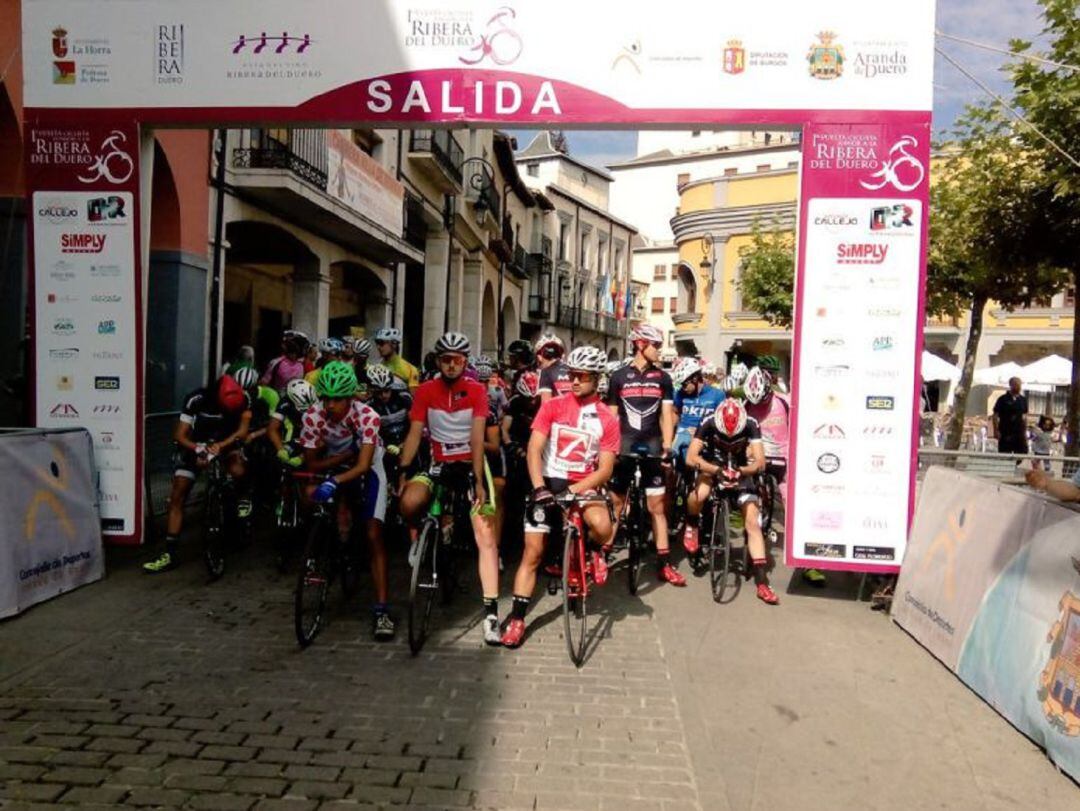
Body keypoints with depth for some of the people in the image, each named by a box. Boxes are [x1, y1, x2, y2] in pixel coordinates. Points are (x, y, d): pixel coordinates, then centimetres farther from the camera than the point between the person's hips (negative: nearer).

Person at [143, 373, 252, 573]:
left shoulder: (243, 399, -21)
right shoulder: (196, 400, -25)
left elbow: (242, 430, -26)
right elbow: (179, 435, -23)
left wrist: (220, 446, -43)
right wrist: (199, 449, -42)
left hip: (227, 444, 0)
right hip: (195, 446, 0)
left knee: (237, 470, -36)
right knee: (177, 498, -6)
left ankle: (242, 497, -2)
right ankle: (169, 554, 1)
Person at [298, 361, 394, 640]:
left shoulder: (367, 416, -31)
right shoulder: (313, 416, -24)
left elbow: (363, 465, -37)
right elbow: (311, 464, -16)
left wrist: (335, 481, -54)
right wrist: (345, 455, -30)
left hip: (367, 468, -5)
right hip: (334, 465, 5)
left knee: (374, 534, -15)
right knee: (310, 494, -21)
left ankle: (381, 609, -13)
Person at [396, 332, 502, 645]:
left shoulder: (476, 391, -6)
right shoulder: (426, 391, 0)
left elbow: (477, 438, -15)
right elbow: (415, 434, -5)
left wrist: (478, 481, -23)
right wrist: (403, 472, -16)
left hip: (471, 464, -1)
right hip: (439, 464, 2)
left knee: (486, 535, -14)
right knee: (409, 502, -30)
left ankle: (491, 611, -11)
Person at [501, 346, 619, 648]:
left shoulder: (608, 420, -1)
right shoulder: (552, 406, -1)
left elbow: (605, 469, -5)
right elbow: (534, 450, -8)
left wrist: (575, 489, -20)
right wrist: (539, 487, -22)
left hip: (583, 486, 0)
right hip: (548, 483, 0)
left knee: (602, 526, -30)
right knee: (533, 553, -3)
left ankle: (593, 553, 7)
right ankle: (517, 619, 9)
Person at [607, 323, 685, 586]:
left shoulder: (662, 378, 5)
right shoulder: (619, 377, 3)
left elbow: (667, 415, 2)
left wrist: (667, 447, -8)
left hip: (652, 447, 1)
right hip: (624, 446, -1)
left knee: (657, 506, 4)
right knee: (615, 505, 3)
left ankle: (664, 563, 9)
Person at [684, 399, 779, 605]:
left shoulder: (750, 425, -24)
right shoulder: (709, 424, -26)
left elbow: (760, 462, -28)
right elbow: (691, 457, -31)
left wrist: (741, 471, -48)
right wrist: (717, 470, -46)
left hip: (740, 471, 1)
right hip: (712, 466, 0)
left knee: (752, 522, -12)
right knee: (699, 494, -34)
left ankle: (762, 581, -7)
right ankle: (692, 525, 1)